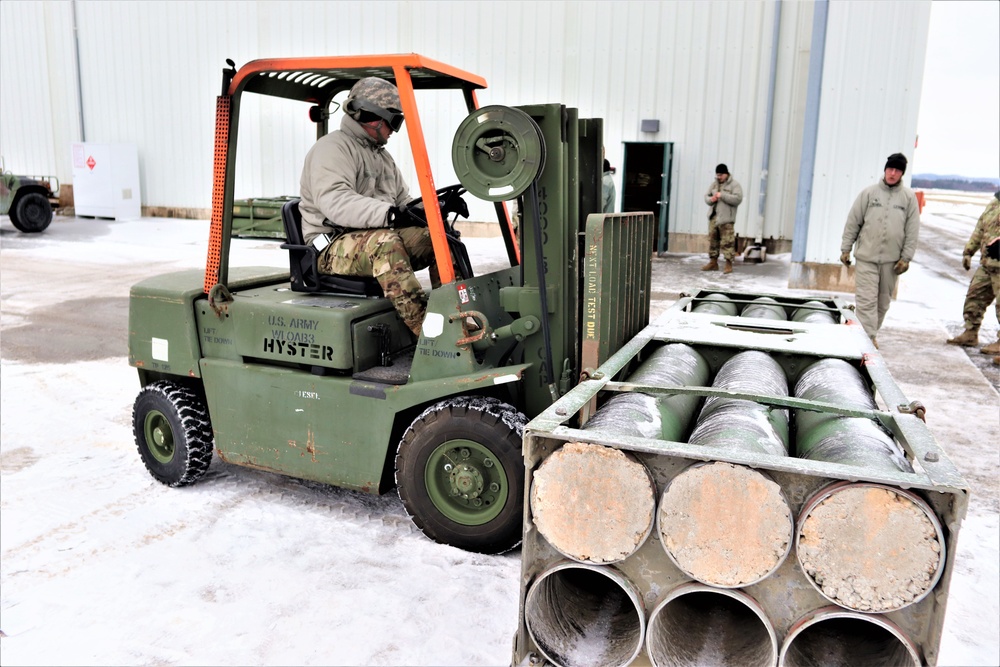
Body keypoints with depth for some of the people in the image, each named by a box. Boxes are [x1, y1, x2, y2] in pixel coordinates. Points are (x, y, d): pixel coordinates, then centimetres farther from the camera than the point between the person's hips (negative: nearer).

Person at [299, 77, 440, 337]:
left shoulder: (382, 156, 23)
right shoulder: (333, 148, -8)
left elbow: (403, 201, 20)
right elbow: (334, 201, -26)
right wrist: (390, 214, -39)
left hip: (381, 239, 8)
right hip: (333, 248, -8)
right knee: (385, 241, -38)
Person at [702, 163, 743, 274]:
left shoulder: (734, 185, -4)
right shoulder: (714, 184, 15)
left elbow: (738, 199, -16)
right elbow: (706, 196, 19)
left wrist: (722, 195, -19)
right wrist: (710, 199, -5)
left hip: (726, 219, -6)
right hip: (713, 217, 6)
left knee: (727, 242, -7)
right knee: (713, 240, 10)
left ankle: (729, 264, -3)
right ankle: (713, 263, 20)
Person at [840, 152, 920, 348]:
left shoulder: (909, 197, 4)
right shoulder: (869, 193, 2)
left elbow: (912, 231, 4)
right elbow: (853, 222, 4)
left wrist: (906, 257, -2)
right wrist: (845, 249, 1)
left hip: (892, 259, 2)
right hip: (866, 257, -2)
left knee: (883, 300, 9)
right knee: (866, 299, -7)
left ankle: (872, 334, 21)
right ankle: (867, 337, -6)